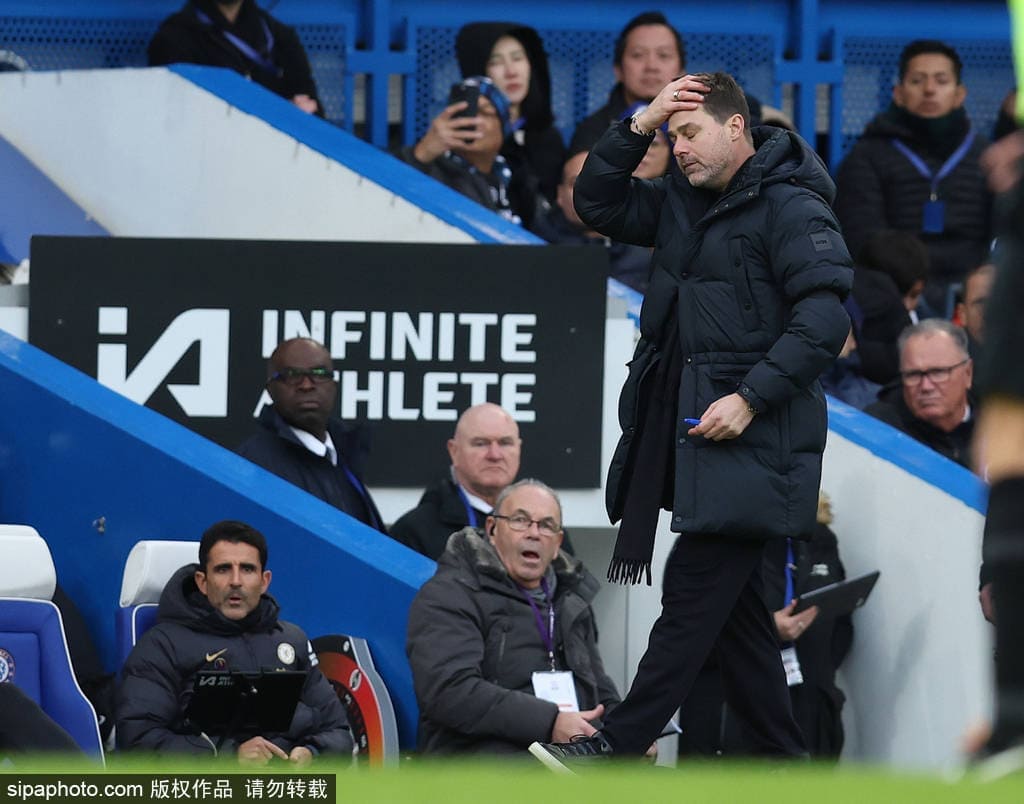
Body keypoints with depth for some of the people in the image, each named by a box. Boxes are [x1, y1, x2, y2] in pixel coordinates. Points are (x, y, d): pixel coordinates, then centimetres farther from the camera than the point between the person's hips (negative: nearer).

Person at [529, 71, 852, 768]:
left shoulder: (792, 208, -10)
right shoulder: (683, 202, 14)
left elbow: (824, 319, -16)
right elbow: (597, 204, 18)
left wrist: (750, 398, -21)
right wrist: (640, 125, 4)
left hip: (753, 441, -9)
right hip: (693, 433, 9)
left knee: (693, 591, -9)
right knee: (733, 600, 10)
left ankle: (619, 744, -11)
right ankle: (780, 751, 16)